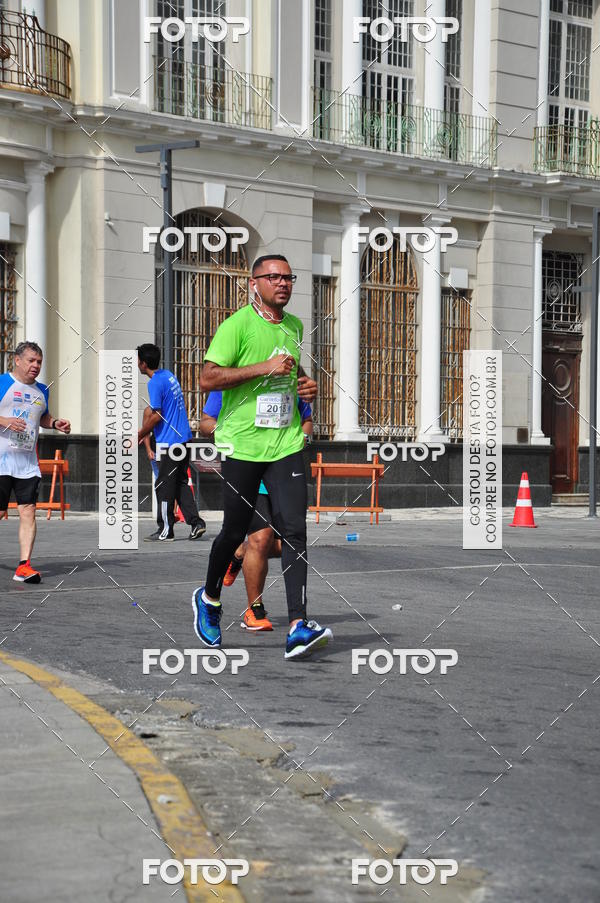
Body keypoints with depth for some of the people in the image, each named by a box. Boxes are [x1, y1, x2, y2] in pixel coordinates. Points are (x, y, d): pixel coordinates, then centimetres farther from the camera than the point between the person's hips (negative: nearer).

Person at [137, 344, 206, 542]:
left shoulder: (155, 383, -15)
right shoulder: (169, 375, 13)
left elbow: (156, 416, -17)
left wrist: (139, 435, -6)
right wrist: (145, 431, 19)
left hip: (169, 442, -9)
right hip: (183, 437, 9)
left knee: (164, 487, -1)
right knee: (180, 483, 14)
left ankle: (165, 530, 4)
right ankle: (196, 522, 8)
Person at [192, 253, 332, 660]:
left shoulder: (295, 326, 14)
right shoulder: (237, 325, -7)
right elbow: (207, 379, -15)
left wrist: (306, 386, 10)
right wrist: (264, 368, -19)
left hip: (286, 443, 4)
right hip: (241, 443, -4)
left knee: (294, 530, -9)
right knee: (235, 531, 7)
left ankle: (298, 627, -14)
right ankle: (209, 598, 35)